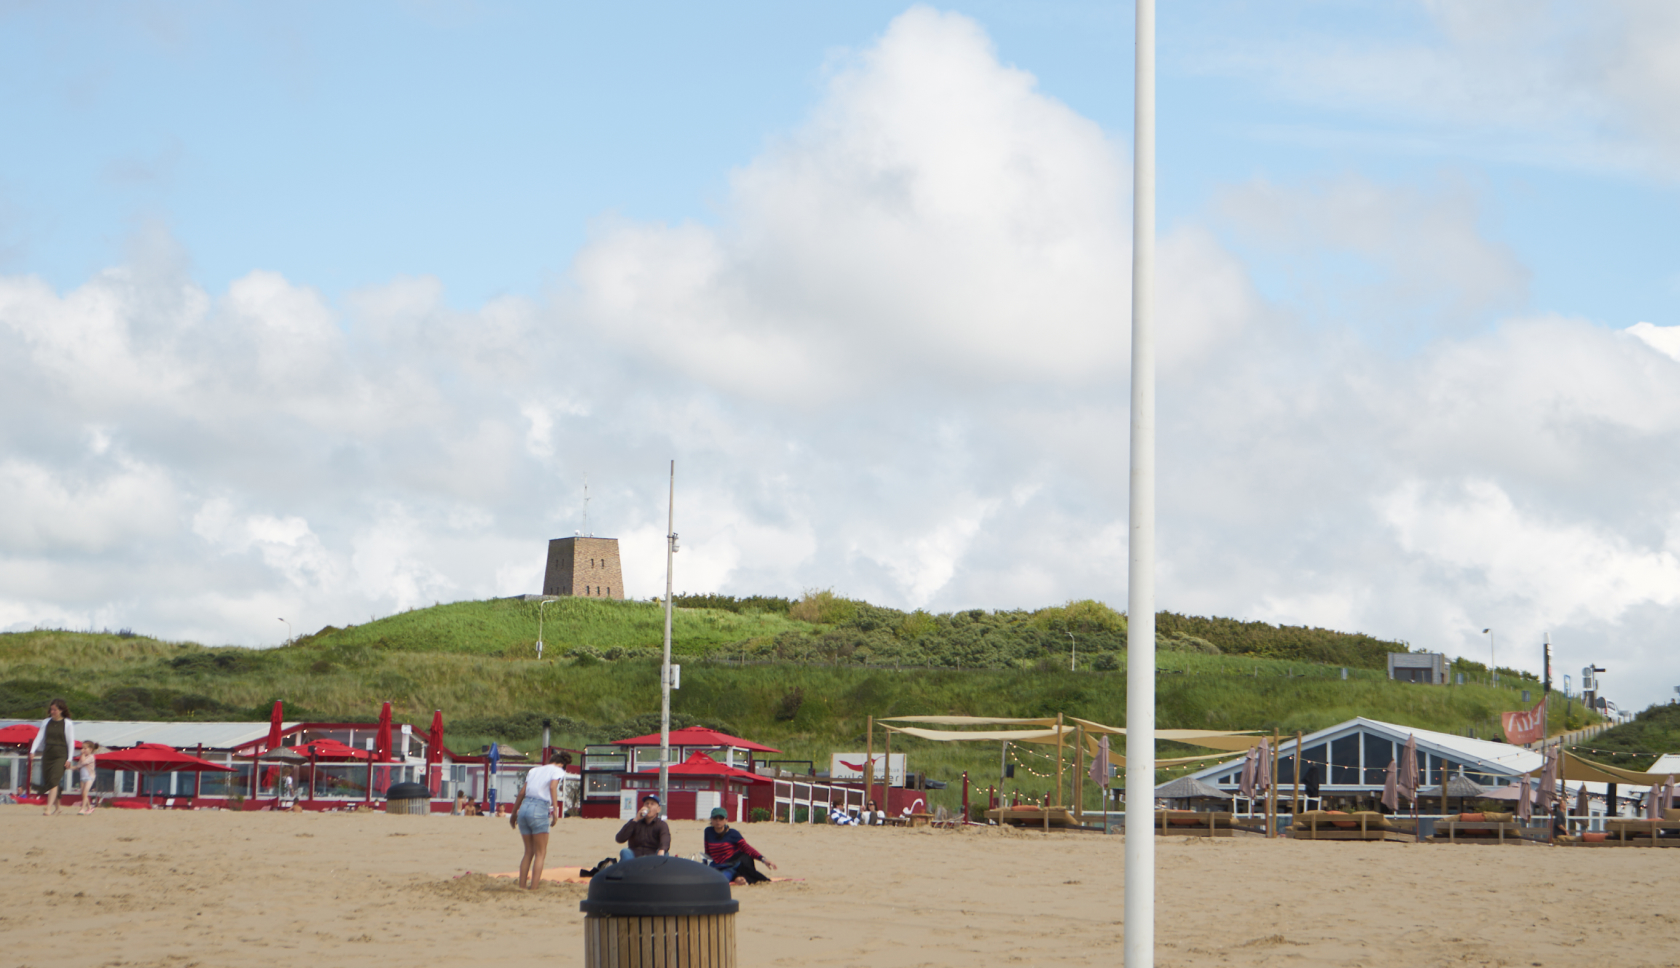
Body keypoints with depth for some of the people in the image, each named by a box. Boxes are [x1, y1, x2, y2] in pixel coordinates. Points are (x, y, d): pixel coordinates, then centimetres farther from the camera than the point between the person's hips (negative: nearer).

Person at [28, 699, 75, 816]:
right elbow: (39, 737, 5)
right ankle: (56, 807, 20)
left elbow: (71, 742, 0)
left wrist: (69, 759, -5)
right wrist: (33, 750, -11)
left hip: (61, 755, -5)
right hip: (47, 754, 5)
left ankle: (49, 808, -23)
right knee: (47, 782, 5)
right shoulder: (46, 722, 11)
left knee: (53, 781, -17)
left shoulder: (68, 724, 0)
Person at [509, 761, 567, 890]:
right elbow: (552, 787, -12)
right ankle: (533, 888, -7)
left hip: (524, 807, 6)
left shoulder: (534, 770, 24)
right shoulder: (558, 770, 8)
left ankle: (521, 886, 13)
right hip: (540, 809, -6)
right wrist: (555, 810, -19)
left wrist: (514, 814, 23)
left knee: (528, 851, 16)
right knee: (540, 853, 1)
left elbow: (522, 792, 19)